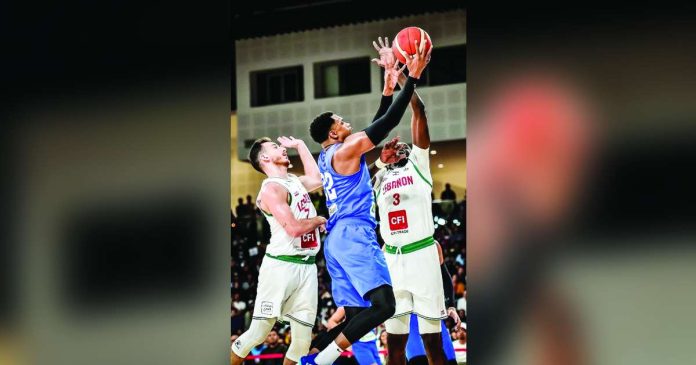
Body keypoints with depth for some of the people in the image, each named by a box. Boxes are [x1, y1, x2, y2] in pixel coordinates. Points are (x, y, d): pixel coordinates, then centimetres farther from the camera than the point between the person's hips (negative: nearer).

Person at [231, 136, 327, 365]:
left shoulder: (294, 182, 15)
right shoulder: (271, 189, -11)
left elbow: (317, 179, 31)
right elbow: (294, 228, -20)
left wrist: (299, 145, 28)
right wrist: (318, 220, -3)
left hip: (306, 266, 7)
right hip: (280, 266, -7)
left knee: (303, 341, 3)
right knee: (259, 331, -2)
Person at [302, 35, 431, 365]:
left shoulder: (328, 156, 21)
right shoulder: (343, 151, -6)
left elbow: (376, 128, 31)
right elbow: (387, 124, -10)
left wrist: (388, 90, 28)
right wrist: (412, 78, -7)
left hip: (338, 238, 10)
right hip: (353, 235, -10)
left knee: (351, 313, 10)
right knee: (383, 304, -19)